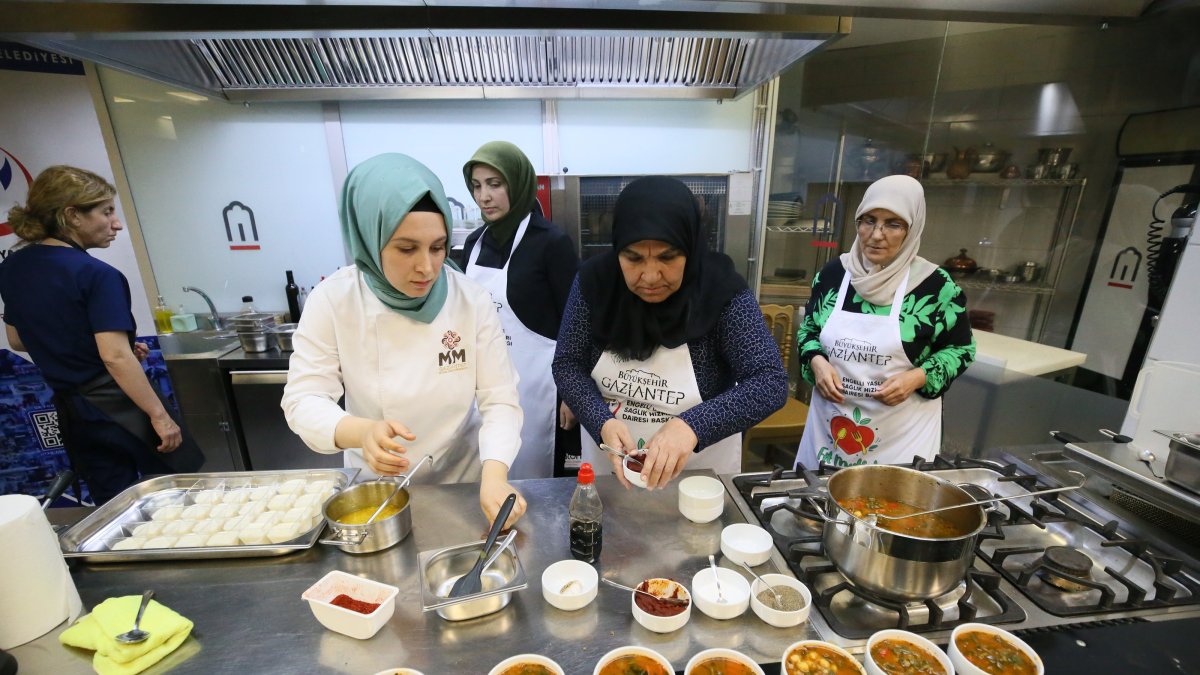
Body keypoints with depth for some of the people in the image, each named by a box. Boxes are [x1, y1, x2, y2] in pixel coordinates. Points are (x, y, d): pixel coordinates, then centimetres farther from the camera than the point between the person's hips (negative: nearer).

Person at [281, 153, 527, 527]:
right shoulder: (333, 300, -17)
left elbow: (499, 399, -18)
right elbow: (303, 399, -16)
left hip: (464, 482, 0)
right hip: (377, 487, 1)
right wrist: (362, 432, -37)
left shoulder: (471, 299, -18)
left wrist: (493, 475, -35)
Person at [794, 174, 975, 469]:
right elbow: (808, 329, 9)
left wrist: (917, 378, -15)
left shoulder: (936, 286, -9)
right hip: (829, 422, 3)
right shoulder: (834, 272, -2)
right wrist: (817, 362, -11)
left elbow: (960, 349, 2)